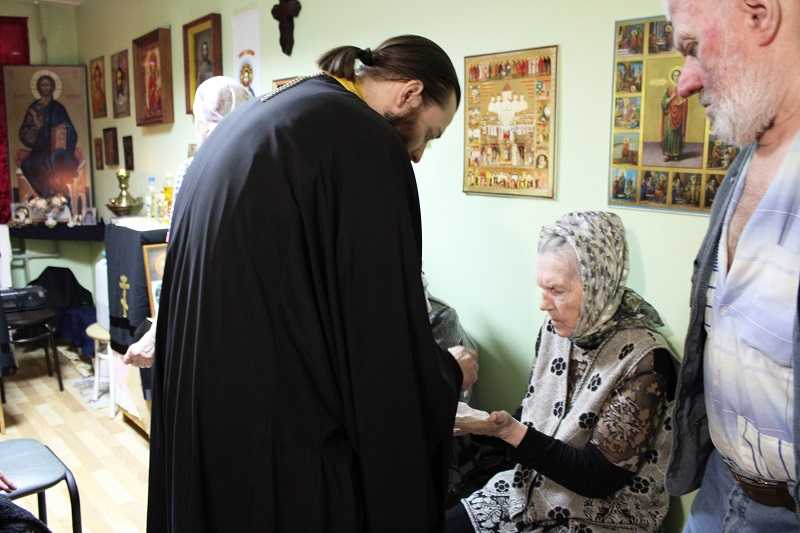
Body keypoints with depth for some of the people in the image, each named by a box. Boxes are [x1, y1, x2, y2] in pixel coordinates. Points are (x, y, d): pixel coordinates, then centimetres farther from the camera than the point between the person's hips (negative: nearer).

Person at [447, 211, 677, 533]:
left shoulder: (644, 362, -23)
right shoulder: (555, 328, -3)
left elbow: (599, 478, -22)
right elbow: (532, 423, 7)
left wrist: (509, 431, -28)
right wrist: (477, 425, -12)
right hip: (532, 491, 6)